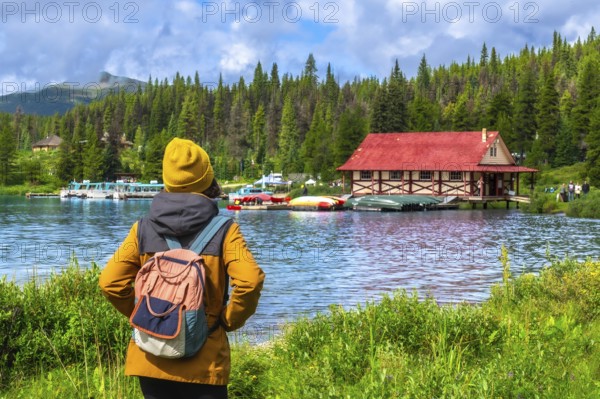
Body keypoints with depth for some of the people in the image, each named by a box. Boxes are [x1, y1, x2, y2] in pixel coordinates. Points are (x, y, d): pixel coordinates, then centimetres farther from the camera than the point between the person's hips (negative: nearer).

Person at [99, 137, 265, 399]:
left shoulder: (143, 228, 0)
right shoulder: (223, 230, -8)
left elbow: (110, 282, -5)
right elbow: (250, 281, -21)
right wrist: (230, 321, -5)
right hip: (203, 362, -3)